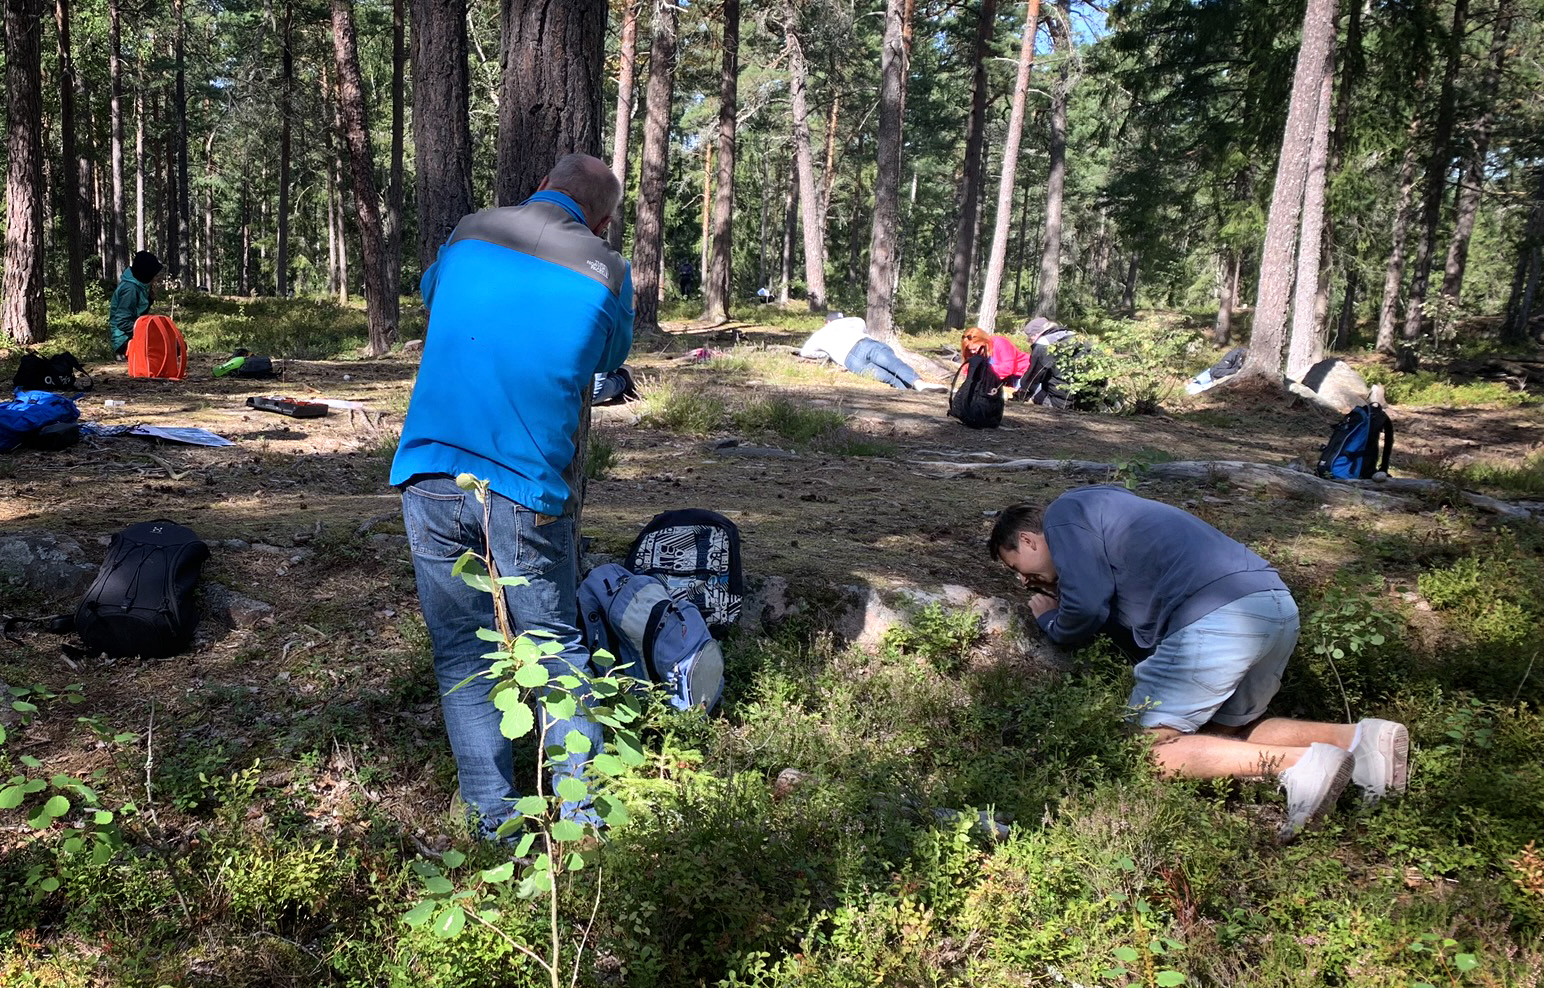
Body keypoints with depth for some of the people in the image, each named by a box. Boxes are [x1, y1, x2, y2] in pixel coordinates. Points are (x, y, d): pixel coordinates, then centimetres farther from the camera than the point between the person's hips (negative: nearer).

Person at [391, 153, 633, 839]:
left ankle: (494, 817, 15)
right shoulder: (608, 272, 2)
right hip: (530, 488, -2)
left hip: (430, 477, 2)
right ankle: (578, 804, 19)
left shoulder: (469, 234, 9)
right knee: (555, 646, 14)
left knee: (461, 653, 11)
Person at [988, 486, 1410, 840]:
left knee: (1145, 746, -1)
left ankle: (1298, 764, -14)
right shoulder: (1099, 507, 34)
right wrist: (1061, 602, 27)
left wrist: (1050, 622, 19)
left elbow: (1087, 611, -2)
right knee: (1225, 732, 23)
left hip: (1217, 615, -10)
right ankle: (1358, 740, 4)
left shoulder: (1063, 514, 7)